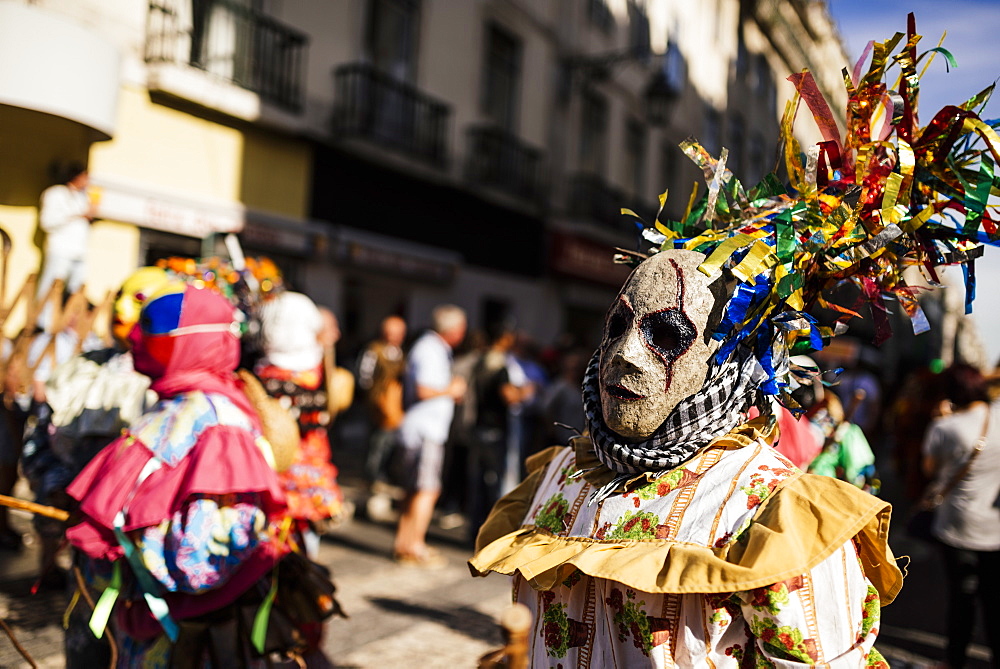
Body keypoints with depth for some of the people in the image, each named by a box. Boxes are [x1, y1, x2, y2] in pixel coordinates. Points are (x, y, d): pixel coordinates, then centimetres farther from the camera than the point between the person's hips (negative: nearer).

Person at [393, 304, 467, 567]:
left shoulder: (436, 348, 18)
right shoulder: (430, 350, -15)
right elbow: (423, 390, -24)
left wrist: (452, 390, 15)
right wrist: (451, 390, -10)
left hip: (429, 429, 11)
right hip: (424, 429, -11)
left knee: (415, 489, 14)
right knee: (427, 489, -7)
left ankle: (403, 543, 22)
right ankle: (415, 548, -1)